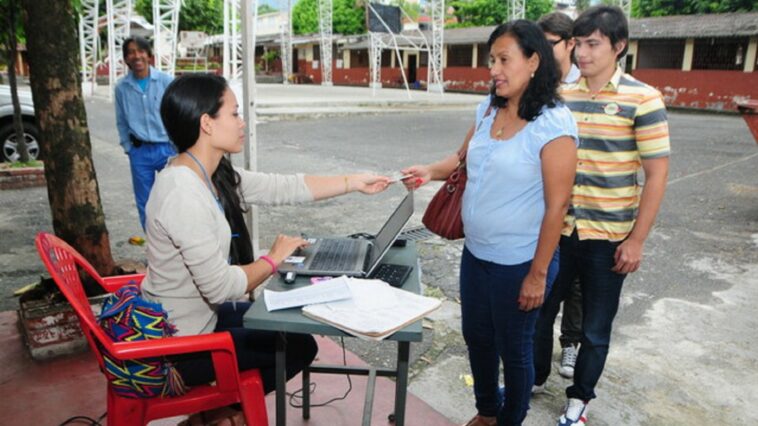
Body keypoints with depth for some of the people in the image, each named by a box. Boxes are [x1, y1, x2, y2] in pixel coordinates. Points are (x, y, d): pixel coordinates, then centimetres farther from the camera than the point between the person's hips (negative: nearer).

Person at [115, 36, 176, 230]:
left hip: (167, 148, -2)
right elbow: (121, 122, 11)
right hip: (139, 152, 3)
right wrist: (128, 148, 7)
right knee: (144, 204, 9)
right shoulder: (122, 87, 2)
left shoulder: (166, 81, -5)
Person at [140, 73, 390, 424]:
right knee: (299, 346, 4)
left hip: (181, 321, 9)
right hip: (177, 347, -9)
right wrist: (273, 259, -13)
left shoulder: (211, 174, -2)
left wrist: (356, 182, 5)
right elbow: (220, 287, -29)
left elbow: (284, 187, 3)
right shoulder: (184, 194, -30)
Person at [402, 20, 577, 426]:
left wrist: (538, 273, -15)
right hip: (475, 254, 7)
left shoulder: (553, 123, -19)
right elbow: (464, 158, 14)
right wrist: (431, 171, -7)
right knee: (476, 337, 22)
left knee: (513, 349, 13)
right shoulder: (488, 109, 2)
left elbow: (556, 205, -18)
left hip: (518, 263, -7)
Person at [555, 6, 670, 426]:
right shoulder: (561, 96, 2)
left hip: (607, 237, -3)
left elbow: (657, 174, -8)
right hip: (557, 229, 4)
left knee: (595, 329, 10)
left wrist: (636, 239, -11)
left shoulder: (642, 99, -9)